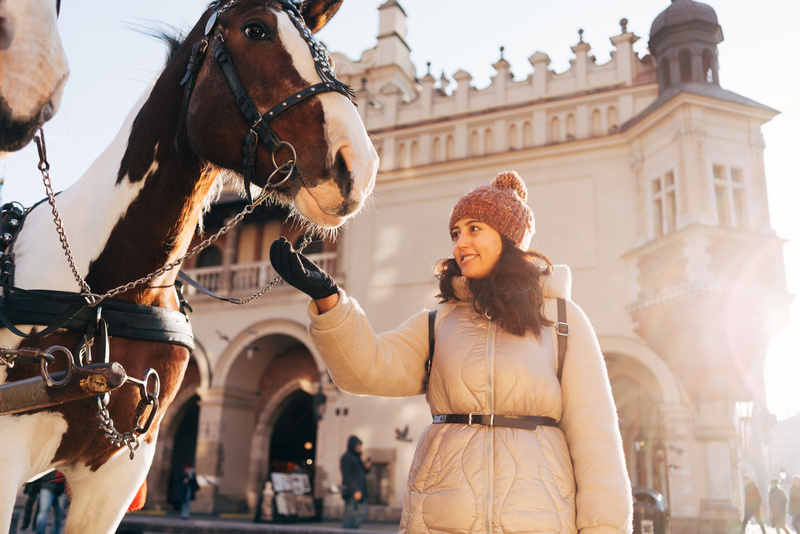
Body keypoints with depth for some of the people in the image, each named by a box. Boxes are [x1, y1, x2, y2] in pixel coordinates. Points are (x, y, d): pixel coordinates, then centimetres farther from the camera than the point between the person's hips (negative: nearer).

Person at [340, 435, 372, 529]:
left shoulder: (357, 457, 19)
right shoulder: (346, 457, -9)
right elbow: (347, 476, -17)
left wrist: (366, 467, 3)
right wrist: (355, 490, -23)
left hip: (360, 492, 9)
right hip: (351, 493, -9)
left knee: (362, 514, 6)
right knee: (350, 516, -7)